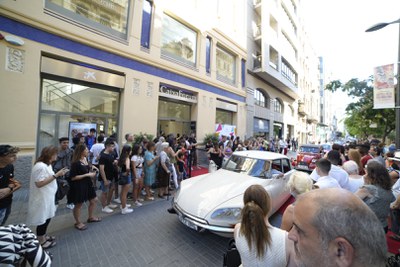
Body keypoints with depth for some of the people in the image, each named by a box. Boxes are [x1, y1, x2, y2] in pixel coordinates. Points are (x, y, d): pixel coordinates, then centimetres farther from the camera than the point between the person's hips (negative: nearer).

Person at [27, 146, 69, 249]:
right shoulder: (40, 166, -25)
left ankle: (43, 236, 40)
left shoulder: (47, 165, 5)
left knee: (46, 218, 22)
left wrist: (58, 174, -1)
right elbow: (39, 183, -27)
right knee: (42, 220, 9)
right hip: (42, 198, -9)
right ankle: (41, 241, 27)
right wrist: (56, 175, -27)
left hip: (47, 197, 9)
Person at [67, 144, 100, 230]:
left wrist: (92, 167, 1)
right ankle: (78, 223, 33)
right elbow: (72, 177, -22)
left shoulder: (85, 159, 1)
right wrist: (87, 175, -23)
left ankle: (90, 217, 40)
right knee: (78, 204, 11)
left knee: (93, 200, 18)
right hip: (79, 186, -8)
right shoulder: (76, 163, -22)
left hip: (87, 184, 8)